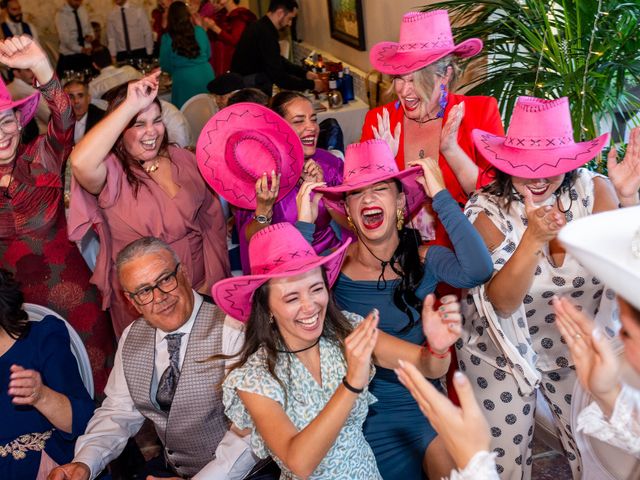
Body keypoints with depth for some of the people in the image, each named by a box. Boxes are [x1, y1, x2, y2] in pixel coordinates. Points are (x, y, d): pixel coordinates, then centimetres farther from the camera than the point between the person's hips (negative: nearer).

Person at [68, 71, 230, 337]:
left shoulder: (183, 159, 0)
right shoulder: (111, 173, -15)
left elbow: (211, 217, 4)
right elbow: (80, 163, -39)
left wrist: (212, 279, -2)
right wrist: (131, 106, -36)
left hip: (201, 286, 4)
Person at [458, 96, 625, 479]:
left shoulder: (595, 191, -15)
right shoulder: (489, 211, -20)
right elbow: (503, 302, -28)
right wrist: (534, 237, -42)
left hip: (580, 351, 2)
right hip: (504, 356, -2)